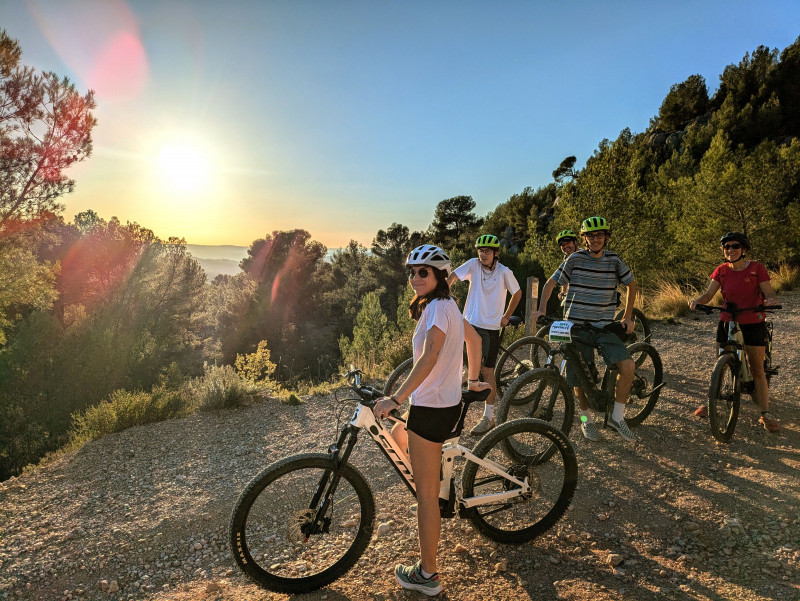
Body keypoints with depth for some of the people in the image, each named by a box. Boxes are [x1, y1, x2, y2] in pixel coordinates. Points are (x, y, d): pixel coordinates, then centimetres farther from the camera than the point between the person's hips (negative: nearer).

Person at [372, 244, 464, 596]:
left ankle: (426, 574, 17)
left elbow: (429, 358, -32)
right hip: (448, 401, 10)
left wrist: (395, 399, -35)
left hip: (430, 407, -10)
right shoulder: (448, 305, 10)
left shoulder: (437, 307, -20)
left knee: (426, 493, 2)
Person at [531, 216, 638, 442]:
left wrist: (627, 317, 11)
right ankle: (587, 419, 28)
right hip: (576, 325, -2)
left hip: (605, 326, 2)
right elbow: (551, 283, 0)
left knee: (628, 366, -17)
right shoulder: (575, 259, -4)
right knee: (580, 377, 2)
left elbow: (631, 284, 16)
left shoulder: (614, 260, 2)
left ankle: (617, 417, 3)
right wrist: (541, 309, -13)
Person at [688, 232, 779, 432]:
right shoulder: (721, 271, 0)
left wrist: (771, 301, -32)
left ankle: (765, 414, 10)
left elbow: (769, 293, -9)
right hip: (727, 322, 2)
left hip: (753, 323, -2)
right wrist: (697, 300, -29)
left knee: (757, 370, 2)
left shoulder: (756, 268, -7)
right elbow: (709, 294, -8)